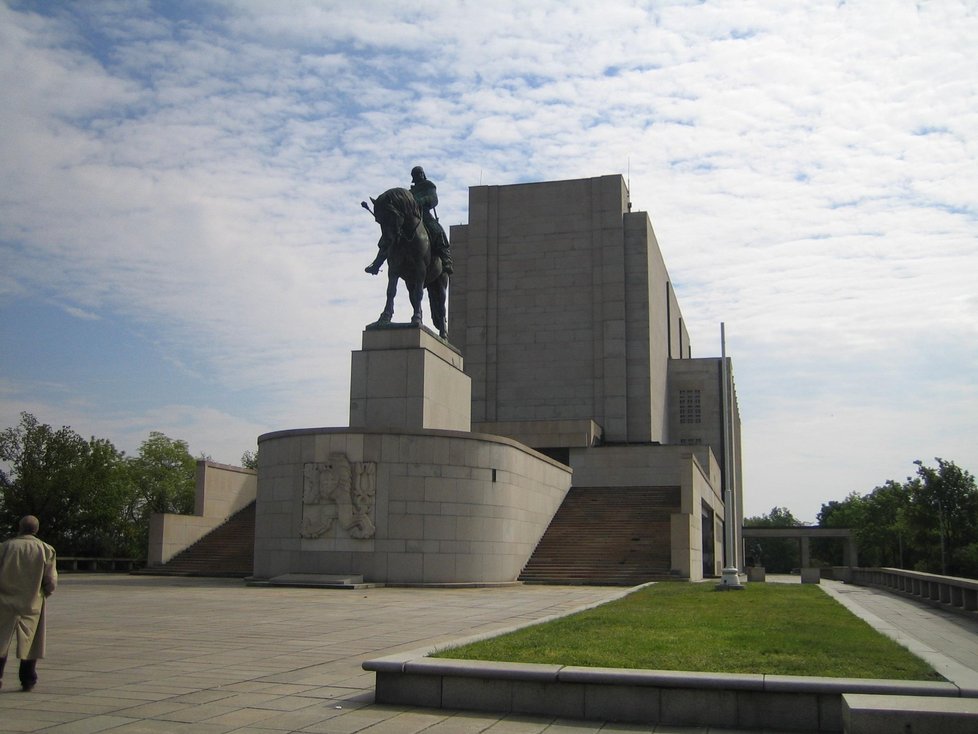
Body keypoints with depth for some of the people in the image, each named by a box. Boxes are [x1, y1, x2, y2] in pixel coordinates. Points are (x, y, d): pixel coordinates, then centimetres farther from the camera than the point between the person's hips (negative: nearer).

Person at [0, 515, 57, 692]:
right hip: (32, 604, 1)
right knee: (29, 642, 11)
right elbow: (51, 581, -4)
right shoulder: (45, 550, -3)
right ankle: (28, 680, 14)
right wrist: (44, 593, 16)